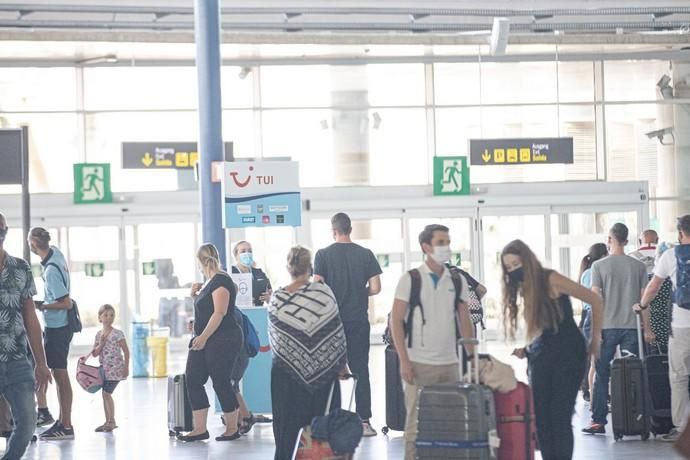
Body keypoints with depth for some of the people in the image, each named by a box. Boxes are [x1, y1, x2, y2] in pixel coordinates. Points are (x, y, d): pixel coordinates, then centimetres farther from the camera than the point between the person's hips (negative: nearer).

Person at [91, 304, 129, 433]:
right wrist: (101, 344, -12)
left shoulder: (117, 334, -9)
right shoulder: (98, 334, 7)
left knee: (106, 393, -10)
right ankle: (108, 422, 17)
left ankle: (111, 421, -1)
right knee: (105, 394, 9)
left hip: (115, 369, -6)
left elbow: (126, 351, -8)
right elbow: (95, 353, 6)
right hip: (104, 369, 6)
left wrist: (126, 368, -11)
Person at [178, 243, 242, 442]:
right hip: (204, 341, 10)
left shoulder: (221, 281, -14)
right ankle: (200, 429, 6)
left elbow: (219, 312, -21)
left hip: (222, 340, -10)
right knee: (193, 381, 4)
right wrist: (196, 294, 11)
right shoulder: (210, 281, 15)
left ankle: (232, 429, 8)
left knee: (221, 383, -3)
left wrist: (204, 336, -22)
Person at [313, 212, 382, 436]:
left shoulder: (323, 255, -4)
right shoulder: (365, 254, 0)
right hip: (359, 321, 1)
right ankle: (364, 421, -1)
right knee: (360, 370, 4)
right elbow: (375, 288, -2)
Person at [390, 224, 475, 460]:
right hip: (419, 364, -4)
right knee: (416, 422, -2)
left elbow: (465, 322, 13)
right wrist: (404, 361, -12)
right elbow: (396, 321, -4)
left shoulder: (457, 281, 10)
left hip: (450, 363, 4)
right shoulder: (410, 279, -1)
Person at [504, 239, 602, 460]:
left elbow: (595, 300, -9)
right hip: (541, 353, 7)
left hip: (568, 351, -7)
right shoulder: (522, 289, 10)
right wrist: (526, 350, -2)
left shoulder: (551, 280, -13)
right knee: (541, 417, 1)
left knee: (560, 416, -10)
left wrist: (595, 340, -4)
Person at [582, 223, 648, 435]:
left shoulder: (599, 266, -1)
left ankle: (598, 421, 1)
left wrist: (595, 330, -1)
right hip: (632, 327, 2)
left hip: (608, 327, -2)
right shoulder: (639, 266, 4)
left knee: (602, 375, 4)